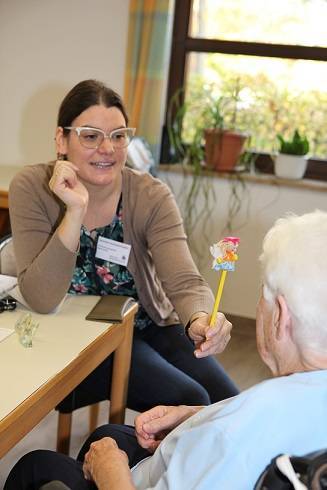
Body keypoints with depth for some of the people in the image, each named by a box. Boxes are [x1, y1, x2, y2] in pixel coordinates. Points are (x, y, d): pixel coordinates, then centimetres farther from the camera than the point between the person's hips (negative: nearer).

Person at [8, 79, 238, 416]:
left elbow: (184, 282, -25)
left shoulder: (152, 196, -13)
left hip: (149, 324, 3)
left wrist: (201, 319, -48)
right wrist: (75, 212, -35)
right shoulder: (31, 189, -16)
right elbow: (41, 299, -24)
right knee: (190, 400, -21)